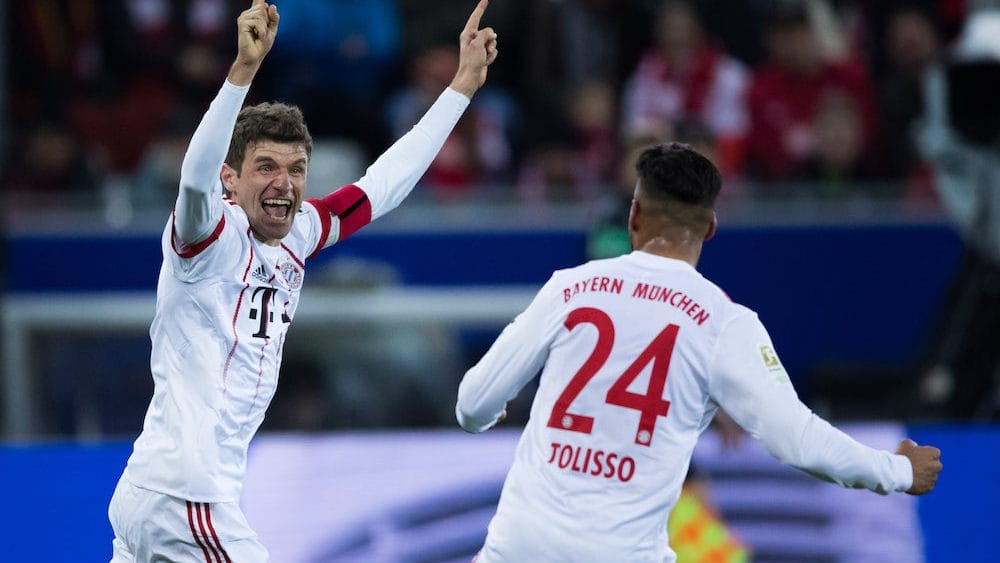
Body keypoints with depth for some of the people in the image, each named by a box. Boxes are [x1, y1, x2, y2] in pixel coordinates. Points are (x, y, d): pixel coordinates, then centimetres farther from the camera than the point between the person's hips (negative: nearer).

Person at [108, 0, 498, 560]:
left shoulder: (298, 236, 10)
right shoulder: (213, 237, -12)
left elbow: (384, 183, 21)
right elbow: (196, 177, -34)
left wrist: (464, 82, 24)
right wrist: (244, 69, -46)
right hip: (182, 499, -8)